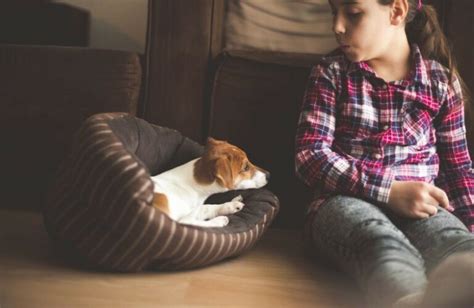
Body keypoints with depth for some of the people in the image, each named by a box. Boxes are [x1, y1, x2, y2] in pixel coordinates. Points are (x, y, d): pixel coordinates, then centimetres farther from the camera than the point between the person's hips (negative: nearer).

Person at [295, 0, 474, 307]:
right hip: (346, 201, -2)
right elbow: (309, 155, -3)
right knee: (386, 246, -40)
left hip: (418, 206, 2)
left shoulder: (441, 78, 11)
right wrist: (390, 190, -15)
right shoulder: (331, 72, 7)